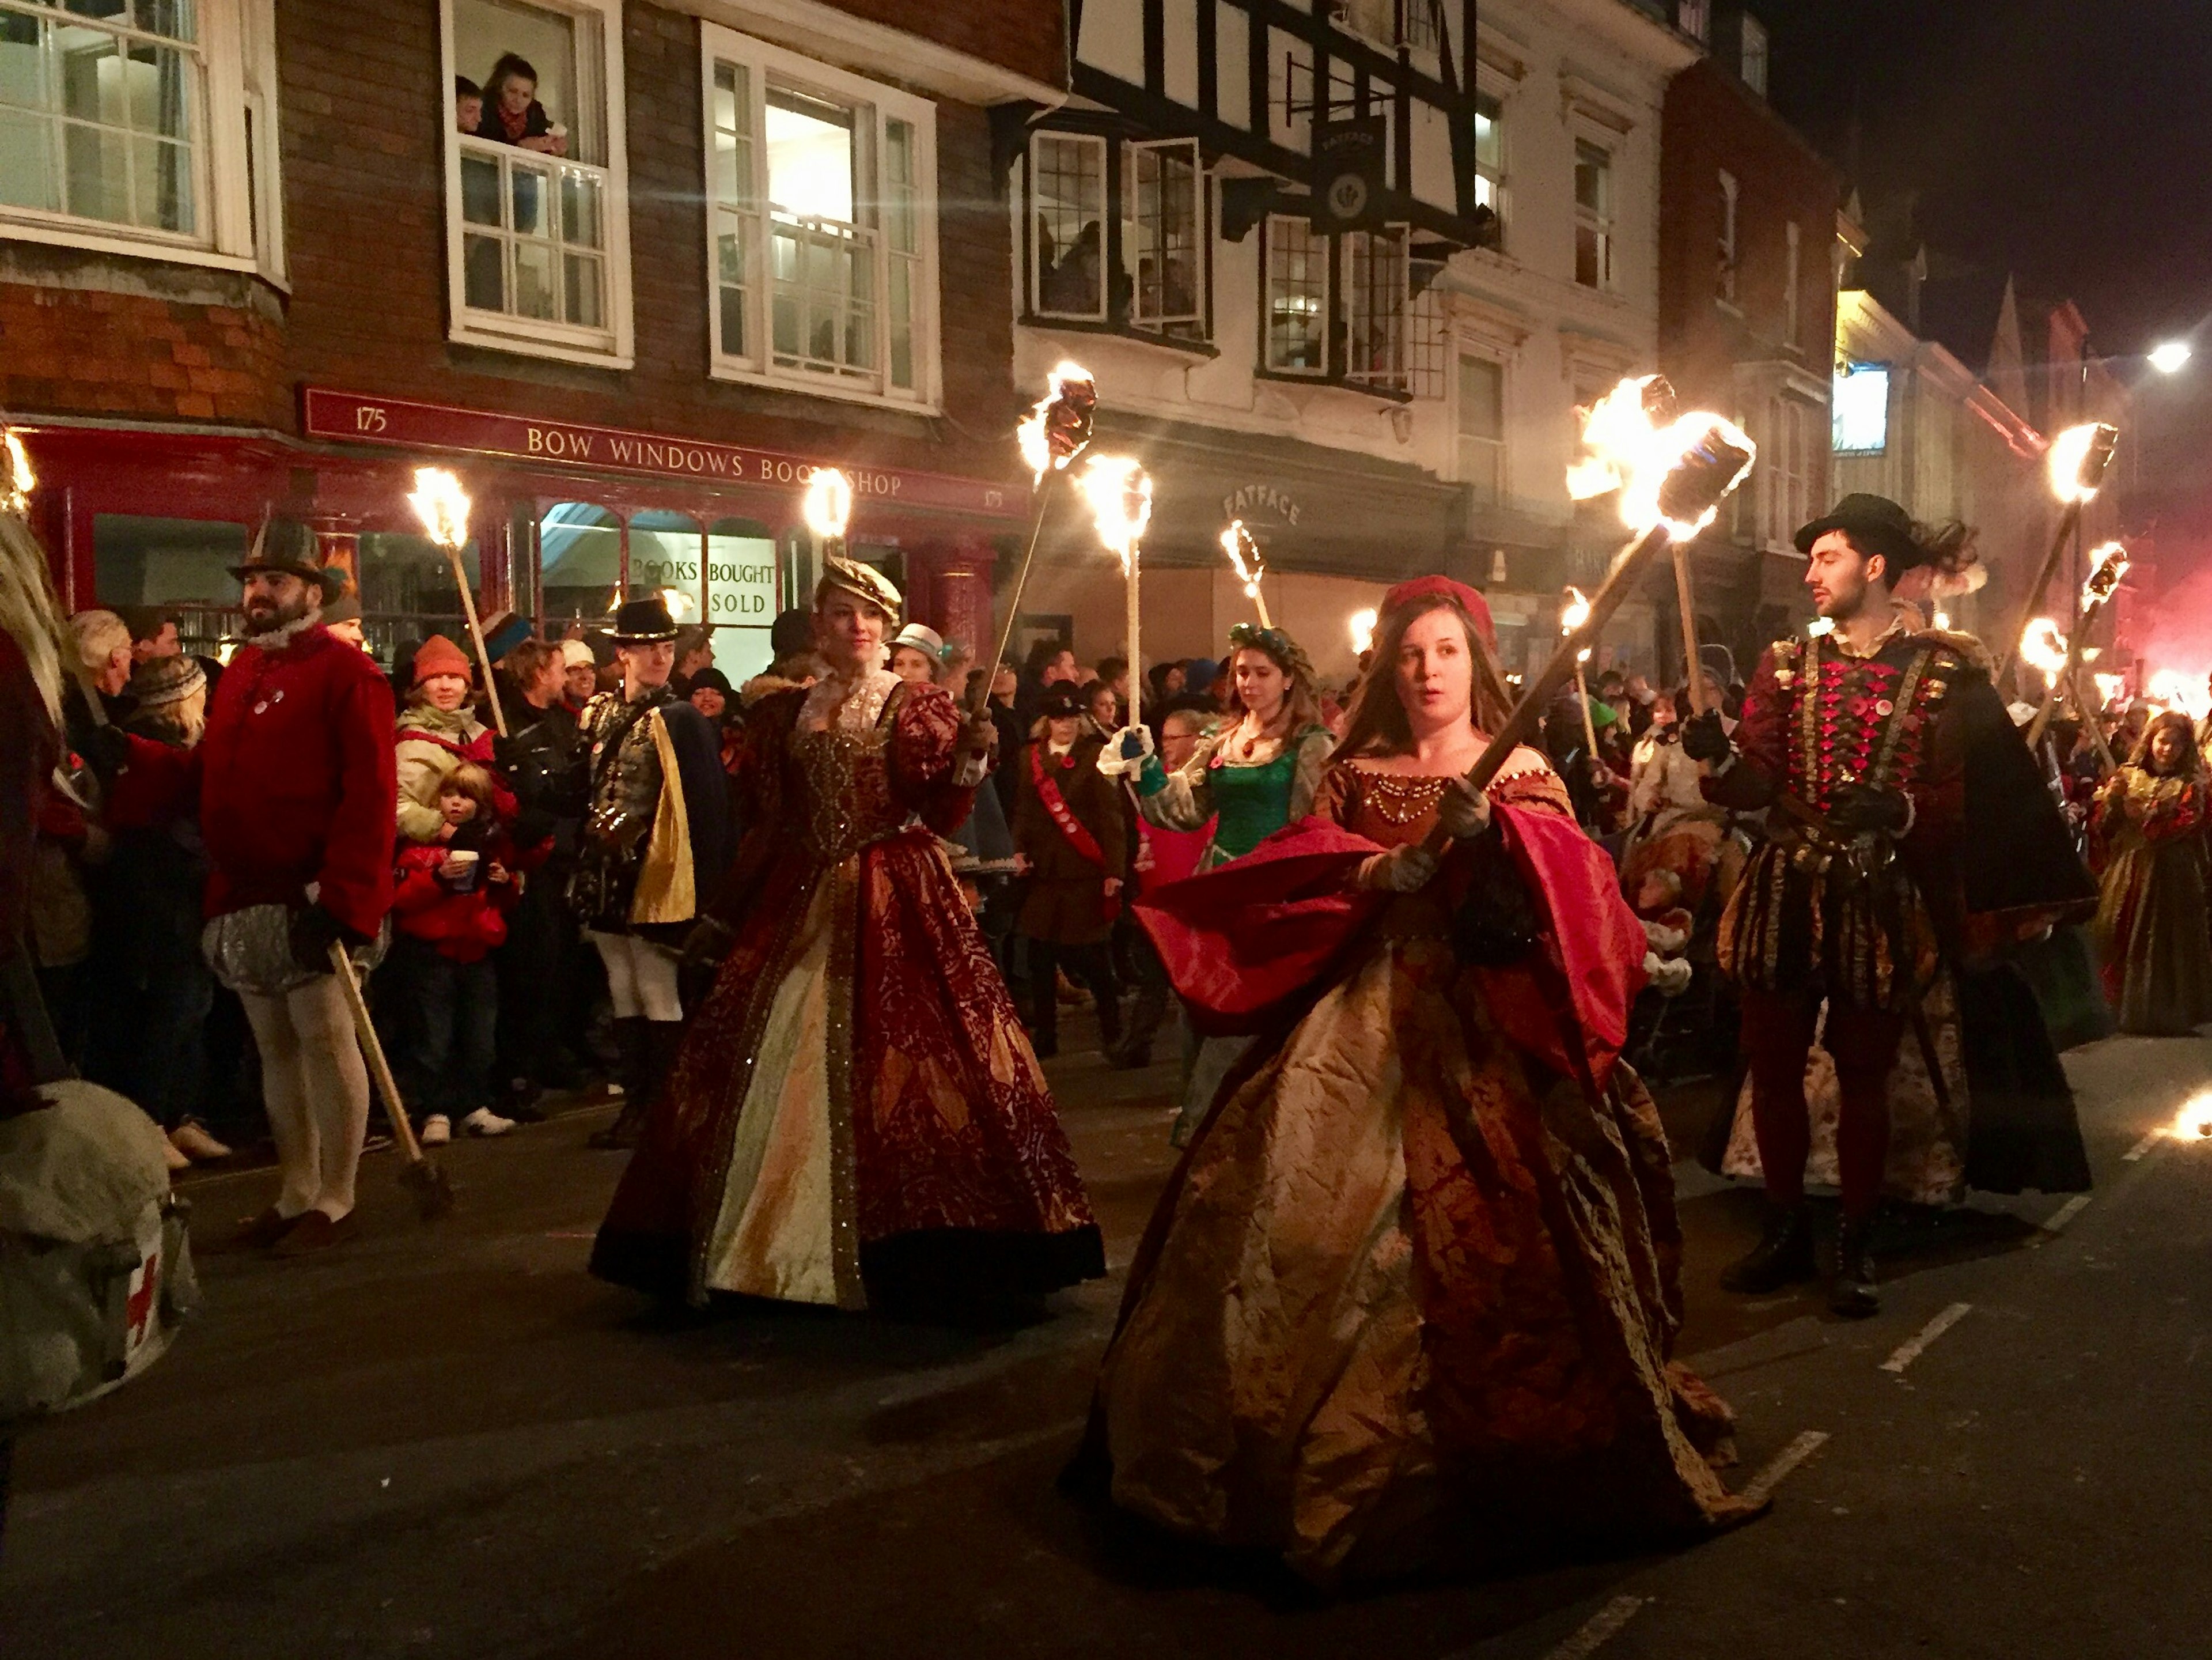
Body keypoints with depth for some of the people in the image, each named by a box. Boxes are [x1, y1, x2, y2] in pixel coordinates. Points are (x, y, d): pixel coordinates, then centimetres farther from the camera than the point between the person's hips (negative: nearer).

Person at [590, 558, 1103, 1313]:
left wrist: (969, 760, -23)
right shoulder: (783, 714, 11)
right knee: (774, 1074, 4)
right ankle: (770, 1243, 17)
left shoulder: (920, 706, 2)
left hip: (897, 908, -4)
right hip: (799, 908, 4)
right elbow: (765, 827, 14)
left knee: (895, 1065, -8)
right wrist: (722, 918, 13)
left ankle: (905, 1251, 2)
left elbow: (942, 818, -6)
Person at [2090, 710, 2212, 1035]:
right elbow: (2101, 829, 6)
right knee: (2123, 941, 4)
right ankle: (2127, 1010, 16)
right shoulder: (2128, 777, 9)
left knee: (2165, 945, -2)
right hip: (2127, 873, 3)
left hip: (2169, 877, -3)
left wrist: (2148, 817, -22)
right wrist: (2111, 799, -11)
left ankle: (2167, 1014, 8)